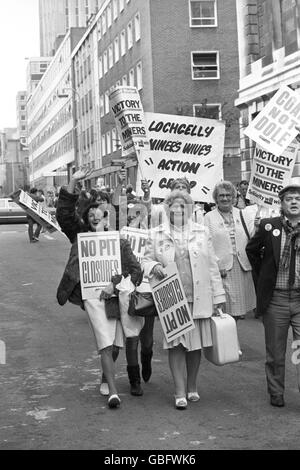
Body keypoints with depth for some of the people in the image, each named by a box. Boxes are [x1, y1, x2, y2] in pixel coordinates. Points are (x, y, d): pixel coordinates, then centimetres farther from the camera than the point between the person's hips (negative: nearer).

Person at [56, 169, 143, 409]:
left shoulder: (120, 242, 13)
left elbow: (136, 270, 3)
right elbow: (64, 213, 5)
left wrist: (115, 284, -13)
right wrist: (73, 182, -2)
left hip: (114, 294, 2)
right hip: (91, 294, -2)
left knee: (115, 345, 9)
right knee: (106, 345, -11)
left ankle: (106, 377, 35)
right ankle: (113, 392, -12)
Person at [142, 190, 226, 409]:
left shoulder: (202, 232, 7)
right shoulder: (156, 234, 5)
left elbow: (212, 266, 8)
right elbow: (145, 260, 10)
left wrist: (218, 296, 7)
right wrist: (153, 266, -14)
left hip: (198, 298, 1)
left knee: (195, 344, 8)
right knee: (175, 344, -2)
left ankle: (192, 387, 26)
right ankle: (180, 393, 6)